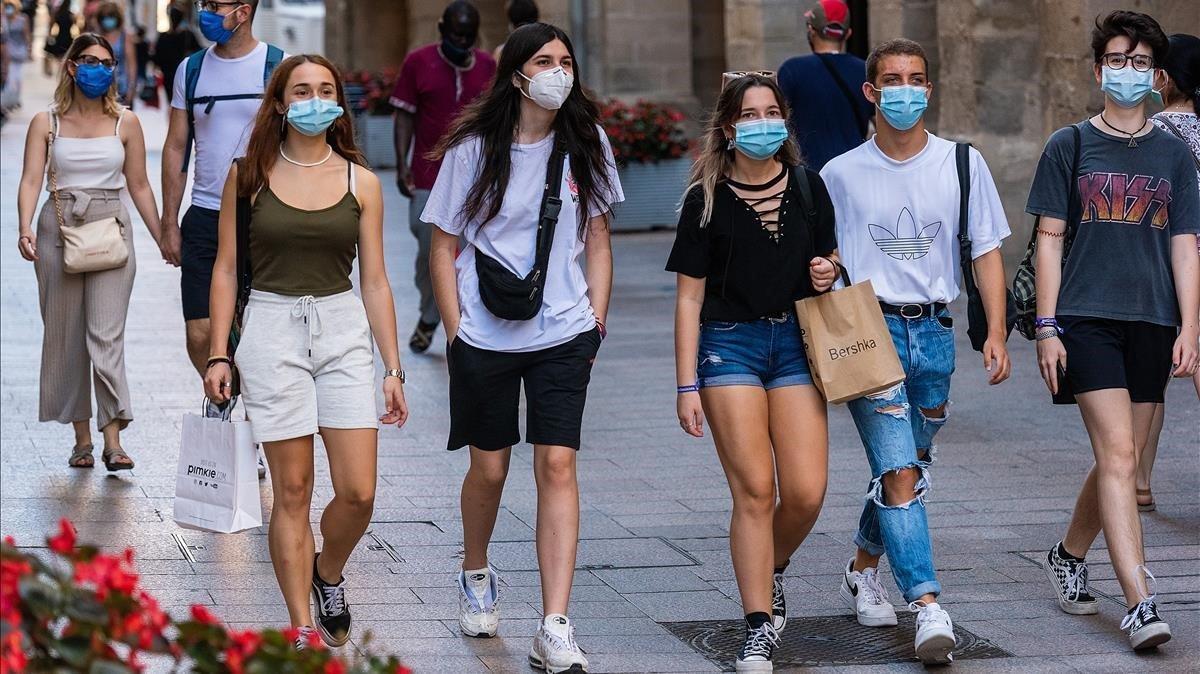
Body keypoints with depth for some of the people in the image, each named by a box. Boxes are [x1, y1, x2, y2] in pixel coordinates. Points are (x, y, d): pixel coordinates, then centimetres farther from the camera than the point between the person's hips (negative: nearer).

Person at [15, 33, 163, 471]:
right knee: (65, 336, 5)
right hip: (59, 227, 1)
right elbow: (31, 180, -4)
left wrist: (163, 239, 10)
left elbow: (139, 185, 12)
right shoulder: (46, 123, 4)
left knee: (106, 336, -11)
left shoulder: (125, 123, 6)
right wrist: (25, 229, -20)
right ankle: (82, 436, 14)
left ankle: (113, 439, -15)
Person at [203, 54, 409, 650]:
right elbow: (226, 269, 5)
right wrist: (218, 354, -1)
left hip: (344, 332, 2)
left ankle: (328, 573, 26)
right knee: (292, 491, 0)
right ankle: (302, 628, 8)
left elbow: (375, 281, 8)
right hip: (272, 328, -1)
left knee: (358, 493, -5)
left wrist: (393, 367, 5)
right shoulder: (249, 175, 2)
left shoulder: (360, 182, 6)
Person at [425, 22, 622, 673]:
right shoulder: (474, 149, -4)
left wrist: (596, 324, 4)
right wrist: (455, 331, -4)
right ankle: (476, 576, 41)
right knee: (490, 467, 10)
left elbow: (597, 240, 10)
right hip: (484, 335, -1)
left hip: (562, 333, 1)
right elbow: (443, 246, 1)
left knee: (557, 465, -10)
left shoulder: (586, 144, 3)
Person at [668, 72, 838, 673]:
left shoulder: (808, 186, 8)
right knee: (754, 489, -9)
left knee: (806, 493, -6)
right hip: (730, 342, -3)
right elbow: (689, 297, 1)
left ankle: (771, 571, 26)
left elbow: (830, 256, 22)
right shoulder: (707, 199, 0)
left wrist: (829, 271, -3)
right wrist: (687, 384, -3)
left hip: (796, 340, 3)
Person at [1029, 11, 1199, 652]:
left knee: (1117, 461, 9)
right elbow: (1049, 238, 4)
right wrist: (1046, 327, -2)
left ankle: (1068, 554, 35)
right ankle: (1140, 603, -19)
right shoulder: (1070, 146, 5)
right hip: (1086, 318, -3)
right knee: (1118, 456, -14)